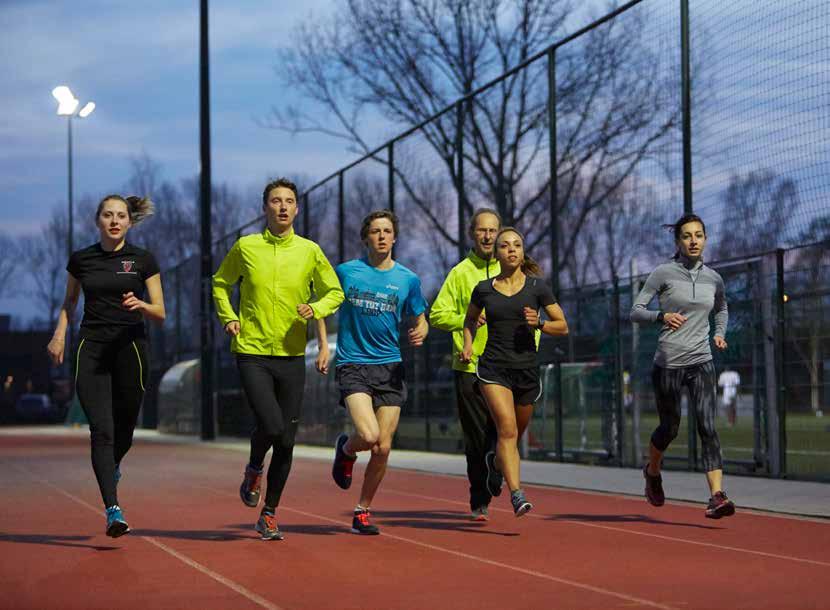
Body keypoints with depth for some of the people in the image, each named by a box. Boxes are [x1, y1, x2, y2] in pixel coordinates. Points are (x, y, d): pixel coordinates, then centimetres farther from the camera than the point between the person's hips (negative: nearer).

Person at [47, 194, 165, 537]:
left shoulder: (143, 260, 3)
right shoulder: (80, 260, 7)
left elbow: (160, 313, 3)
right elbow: (69, 303, 22)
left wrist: (140, 305, -17)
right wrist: (59, 335, 7)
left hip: (130, 347, 0)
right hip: (91, 348, 0)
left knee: (124, 427, 8)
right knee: (101, 429, -12)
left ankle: (112, 466, 44)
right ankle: (113, 510, -15)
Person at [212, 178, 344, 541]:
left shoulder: (309, 251, 3)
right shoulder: (246, 247, 1)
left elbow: (335, 292, 12)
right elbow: (220, 284, 16)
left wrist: (315, 309, -8)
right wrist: (228, 318, 1)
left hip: (292, 356, 2)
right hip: (252, 353, -2)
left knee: (286, 442, 3)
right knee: (271, 426, -20)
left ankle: (269, 515, 19)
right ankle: (253, 470, 15)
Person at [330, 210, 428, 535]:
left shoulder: (408, 279, 5)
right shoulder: (346, 272, 1)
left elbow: (421, 321, 15)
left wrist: (419, 334, -8)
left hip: (390, 367, 3)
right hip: (353, 365, -2)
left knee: (383, 448, 0)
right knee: (368, 435, -22)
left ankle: (362, 511, 19)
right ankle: (346, 449, 15)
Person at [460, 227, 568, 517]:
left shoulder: (537, 286, 1)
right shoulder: (484, 289, 4)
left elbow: (563, 327, 4)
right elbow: (470, 319, 23)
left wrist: (539, 323, -14)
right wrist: (467, 345, 5)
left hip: (527, 370, 2)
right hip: (493, 368, -1)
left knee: (515, 435, 15)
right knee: (507, 429, -20)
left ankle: (495, 461, 48)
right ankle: (517, 494, -24)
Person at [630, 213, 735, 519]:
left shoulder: (713, 278, 9)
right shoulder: (664, 273, -4)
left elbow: (722, 308, 29)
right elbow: (636, 311, -5)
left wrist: (720, 333, 11)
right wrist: (662, 316, -23)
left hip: (701, 362, 3)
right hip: (668, 363, -2)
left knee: (707, 427, -12)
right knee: (669, 428, 9)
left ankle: (717, 496, -20)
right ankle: (652, 472, 41)